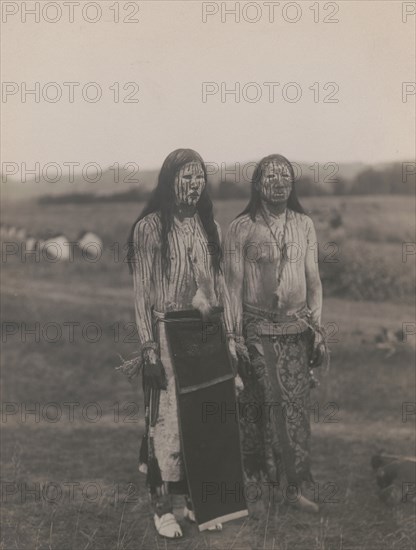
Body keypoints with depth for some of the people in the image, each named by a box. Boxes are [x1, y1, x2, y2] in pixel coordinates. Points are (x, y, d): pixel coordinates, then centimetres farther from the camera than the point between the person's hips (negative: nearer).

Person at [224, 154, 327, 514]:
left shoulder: (304, 225, 6)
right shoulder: (241, 228, -4)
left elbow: (313, 280, 9)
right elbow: (234, 284, -3)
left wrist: (318, 328, 5)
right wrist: (235, 334, -6)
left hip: (297, 327, 3)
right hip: (257, 328, -3)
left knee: (296, 404, 2)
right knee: (258, 403, 3)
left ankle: (294, 486, 7)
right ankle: (257, 476, 18)